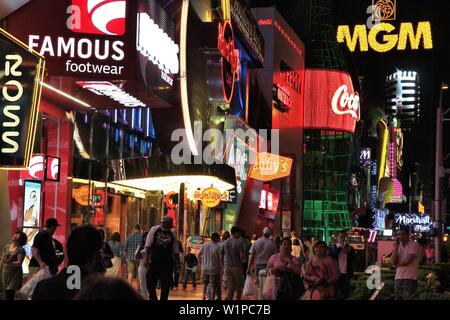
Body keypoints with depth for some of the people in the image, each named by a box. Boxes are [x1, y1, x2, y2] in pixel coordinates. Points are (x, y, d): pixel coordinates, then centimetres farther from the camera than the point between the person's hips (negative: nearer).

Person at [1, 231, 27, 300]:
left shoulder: (21, 250, -8)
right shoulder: (6, 247, 9)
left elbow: (19, 263, -16)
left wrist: (9, 263, -30)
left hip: (15, 274, -5)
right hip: (5, 273, 5)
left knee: (10, 292, -15)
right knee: (6, 293, 7)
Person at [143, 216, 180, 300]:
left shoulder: (171, 234, 10)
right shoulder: (154, 230, 1)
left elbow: (175, 250, 14)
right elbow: (148, 245, -1)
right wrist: (146, 258, -8)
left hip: (167, 262, 3)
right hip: (154, 262, -3)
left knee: (166, 284, 2)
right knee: (151, 282, 2)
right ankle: (153, 297, 22)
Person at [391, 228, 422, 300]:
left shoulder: (414, 245, -6)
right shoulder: (398, 247, 13)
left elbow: (407, 261, -14)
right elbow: (393, 262, -1)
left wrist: (397, 265, 5)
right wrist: (396, 246, -2)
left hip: (410, 279, -6)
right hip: (398, 279, 6)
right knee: (397, 298, 7)